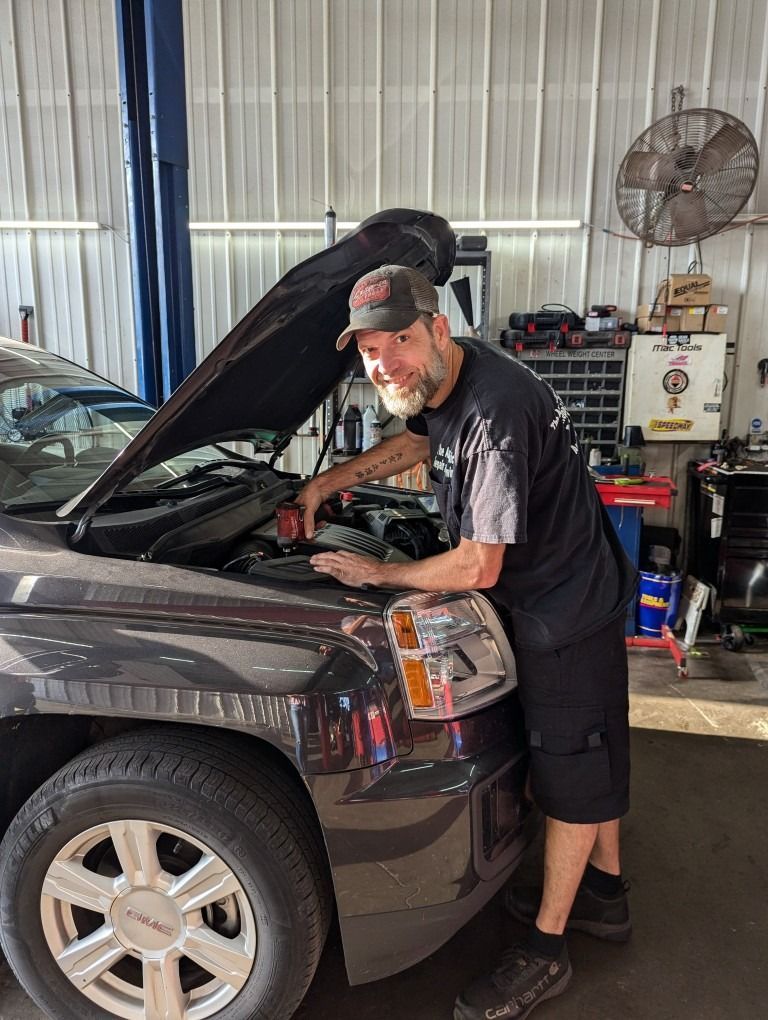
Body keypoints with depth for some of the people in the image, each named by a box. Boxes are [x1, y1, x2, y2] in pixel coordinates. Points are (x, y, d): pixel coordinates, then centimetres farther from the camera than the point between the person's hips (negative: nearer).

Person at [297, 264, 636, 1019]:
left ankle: (545, 951, 26)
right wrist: (324, 483, 15)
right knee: (593, 754, 22)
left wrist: (377, 574, -15)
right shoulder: (441, 382, -3)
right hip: (548, 595, 9)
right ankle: (604, 893, 44)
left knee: (572, 767, 7)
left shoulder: (495, 411, -32)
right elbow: (415, 442, 20)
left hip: (568, 609, -9)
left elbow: (477, 567, -30)